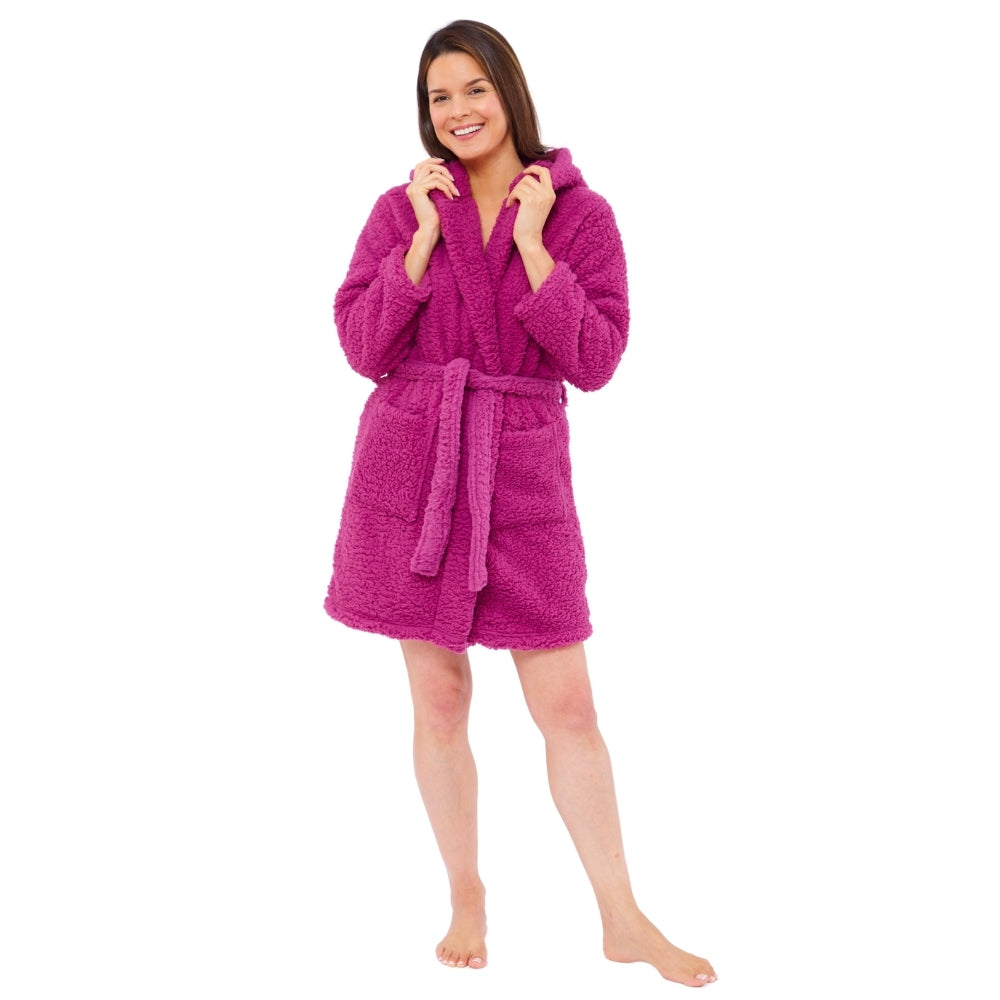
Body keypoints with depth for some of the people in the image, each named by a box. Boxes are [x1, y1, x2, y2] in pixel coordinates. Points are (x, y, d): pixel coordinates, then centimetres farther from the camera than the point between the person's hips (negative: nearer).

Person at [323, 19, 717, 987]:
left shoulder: (581, 213, 1)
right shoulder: (400, 209, 4)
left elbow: (595, 360, -7)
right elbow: (362, 346, -4)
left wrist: (531, 244, -12)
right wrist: (426, 234, -10)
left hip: (520, 477, -1)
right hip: (409, 469, 1)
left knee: (568, 707, 1)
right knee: (439, 700, 7)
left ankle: (623, 919, 14)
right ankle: (467, 902, 23)